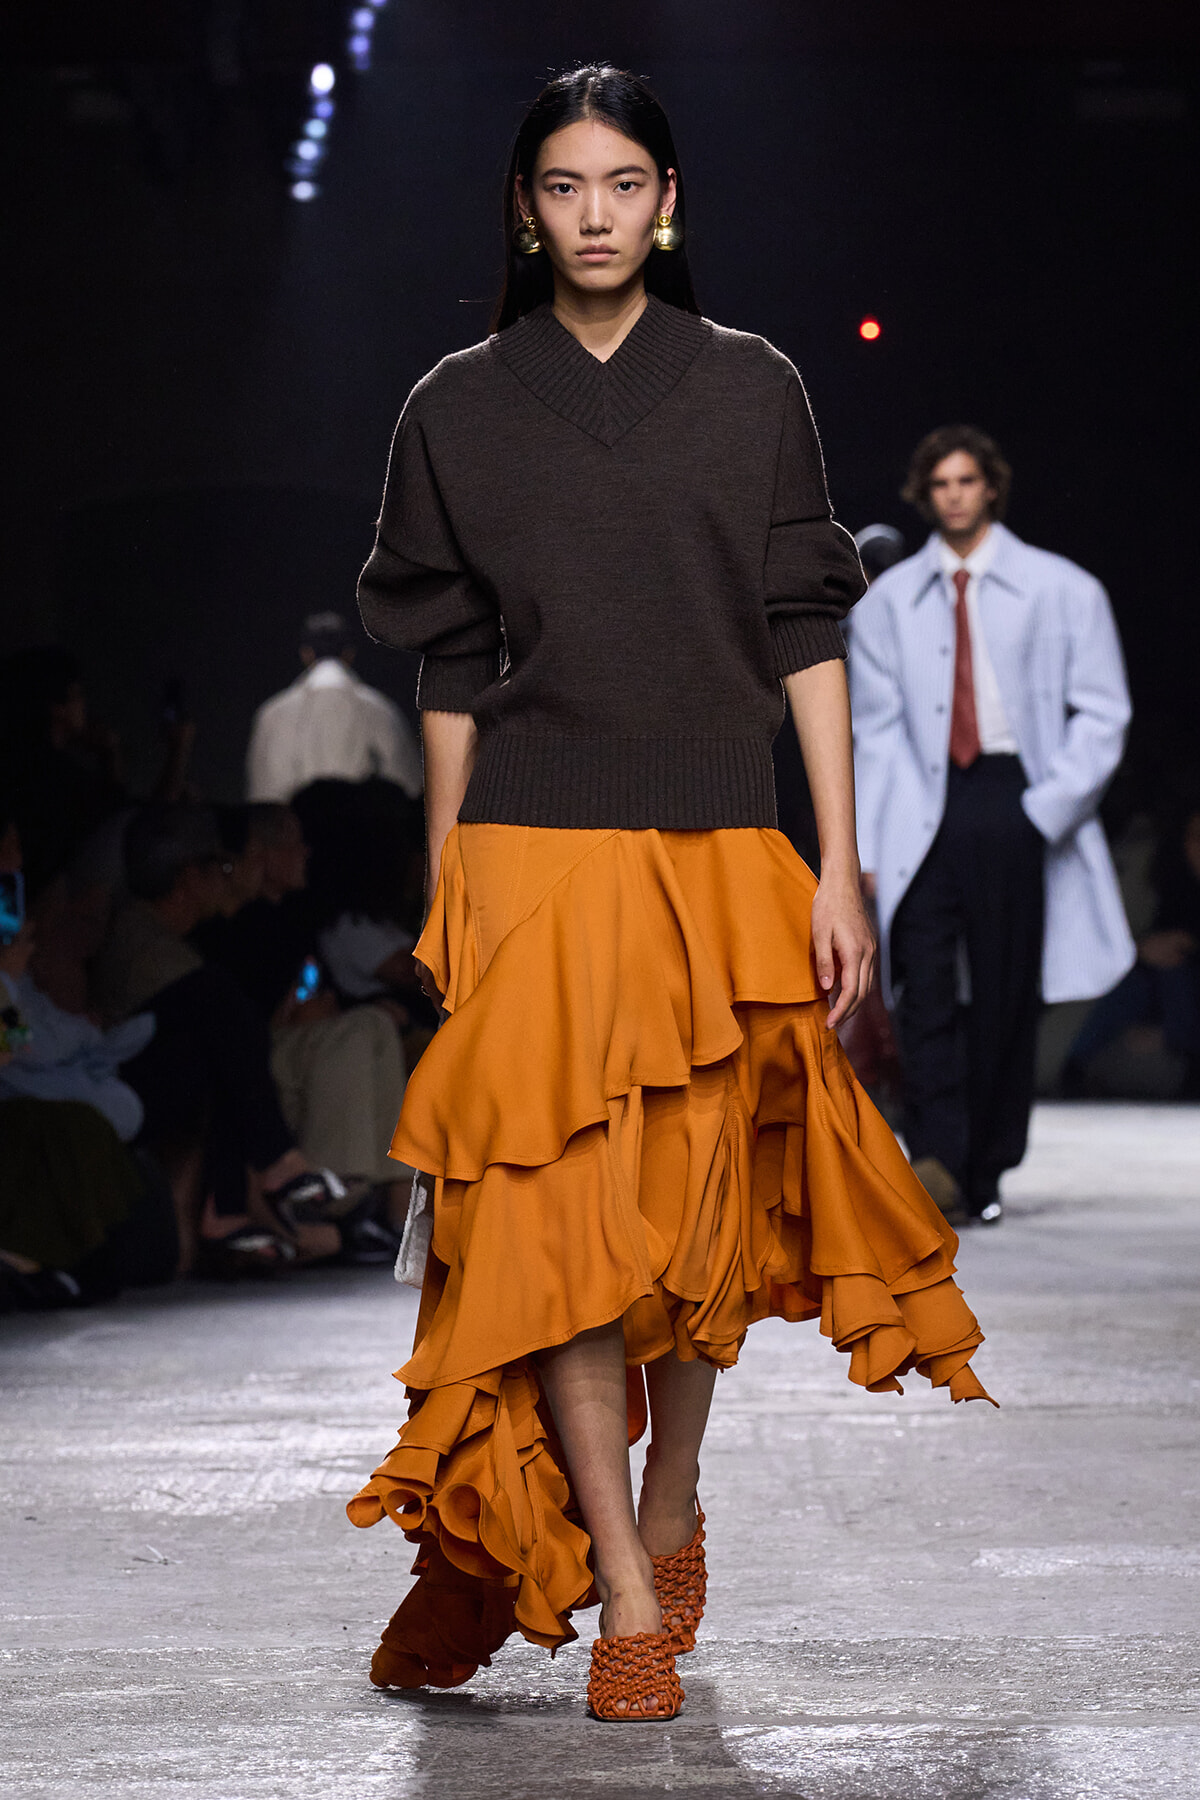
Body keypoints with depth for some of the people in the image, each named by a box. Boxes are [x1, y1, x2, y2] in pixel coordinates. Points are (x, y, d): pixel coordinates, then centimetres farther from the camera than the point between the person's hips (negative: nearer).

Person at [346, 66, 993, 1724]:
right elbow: (450, 668, 8)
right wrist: (443, 899, 6)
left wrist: (840, 870, -1)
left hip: (722, 855, 1)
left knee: (711, 1200, 6)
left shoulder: (751, 388, 6)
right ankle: (625, 1593, -3)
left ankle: (669, 1512, 28)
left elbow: (807, 638, 5)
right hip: (535, 858, -1)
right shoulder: (461, 409, 6)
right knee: (559, 1207, -8)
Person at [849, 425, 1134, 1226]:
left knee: (1006, 996, 1)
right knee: (924, 986, -14)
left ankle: (985, 1175, 10)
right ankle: (937, 1158, -18)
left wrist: (1049, 807, -7)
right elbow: (877, 729, 11)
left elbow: (1102, 713, 5)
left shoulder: (1062, 590, 6)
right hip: (925, 811, 1)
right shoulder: (890, 599, 10)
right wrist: (869, 842, 2)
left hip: (1020, 808, -1)